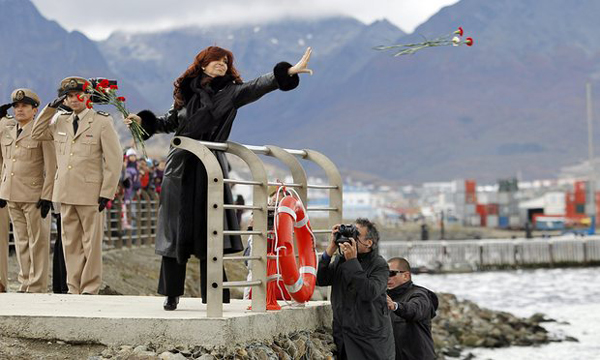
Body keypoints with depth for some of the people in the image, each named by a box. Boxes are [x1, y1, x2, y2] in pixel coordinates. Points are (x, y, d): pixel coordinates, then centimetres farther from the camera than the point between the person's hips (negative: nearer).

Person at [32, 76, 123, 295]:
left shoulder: (103, 122, -2)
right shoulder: (60, 122, 13)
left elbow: (114, 159, -4)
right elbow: (37, 134, 22)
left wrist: (106, 193, -10)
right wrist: (50, 108, 11)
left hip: (91, 193, -5)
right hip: (65, 193, 5)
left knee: (91, 243, 0)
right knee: (70, 243, 8)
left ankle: (90, 289, 7)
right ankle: (74, 288, 14)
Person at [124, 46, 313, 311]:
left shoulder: (229, 92, 3)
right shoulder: (187, 92, 9)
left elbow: (257, 87, -13)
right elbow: (170, 122, 23)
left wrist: (288, 72, -25)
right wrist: (143, 120, 12)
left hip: (210, 169, -2)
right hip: (180, 170, 2)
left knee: (208, 233, -6)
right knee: (176, 232, 4)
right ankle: (172, 294, 15)